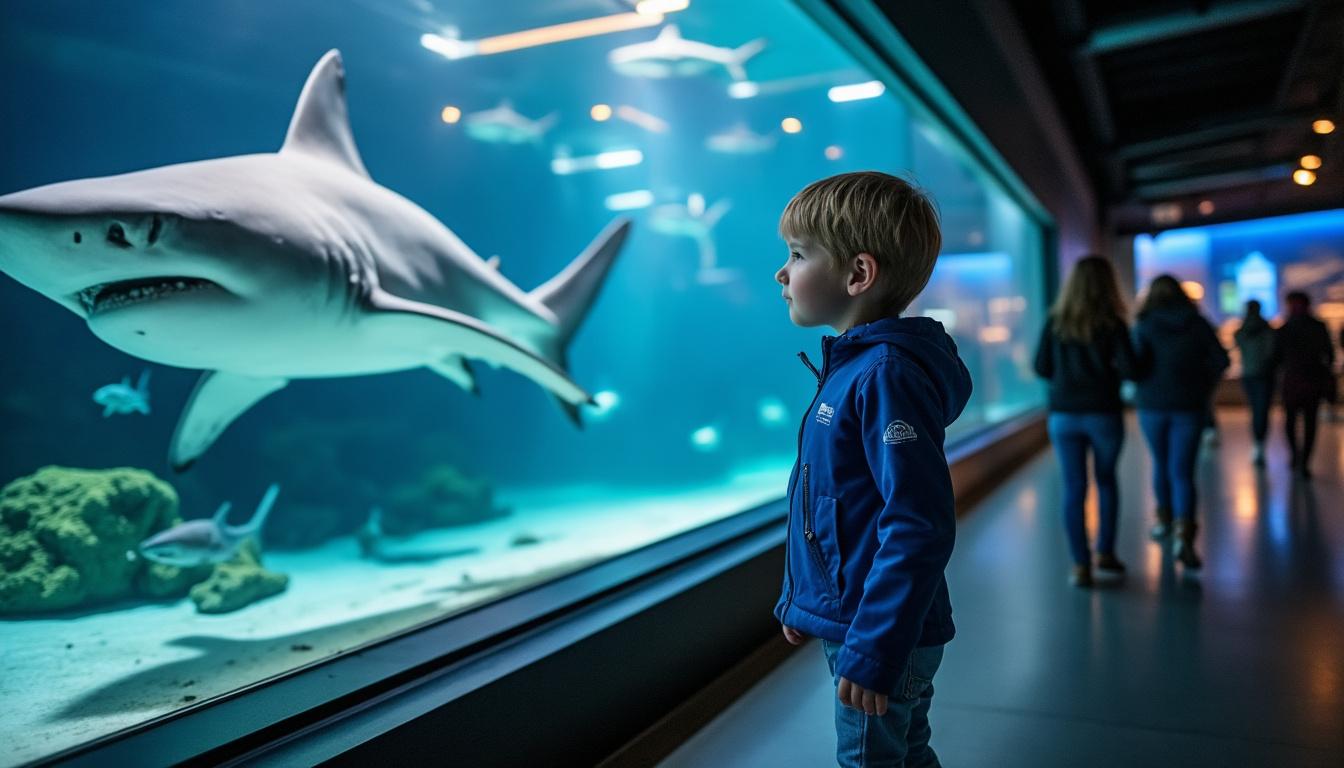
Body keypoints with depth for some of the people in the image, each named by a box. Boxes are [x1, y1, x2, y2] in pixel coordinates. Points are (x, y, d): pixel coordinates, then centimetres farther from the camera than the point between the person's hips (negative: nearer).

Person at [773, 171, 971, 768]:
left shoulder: (887, 376, -23)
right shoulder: (850, 367, 7)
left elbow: (919, 527, -28)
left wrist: (873, 652, -25)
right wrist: (798, 600, 20)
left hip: (882, 636, -9)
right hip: (849, 621, 9)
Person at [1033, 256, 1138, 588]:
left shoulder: (1055, 322, -1)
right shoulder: (1111, 323, -7)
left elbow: (1042, 368, 0)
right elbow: (1128, 369, -13)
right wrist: (1107, 369, 8)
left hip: (1063, 415, 1)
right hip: (1103, 414, -1)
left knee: (1073, 488, 5)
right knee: (1106, 480, 19)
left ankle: (1081, 564, 4)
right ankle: (1105, 552, 23)